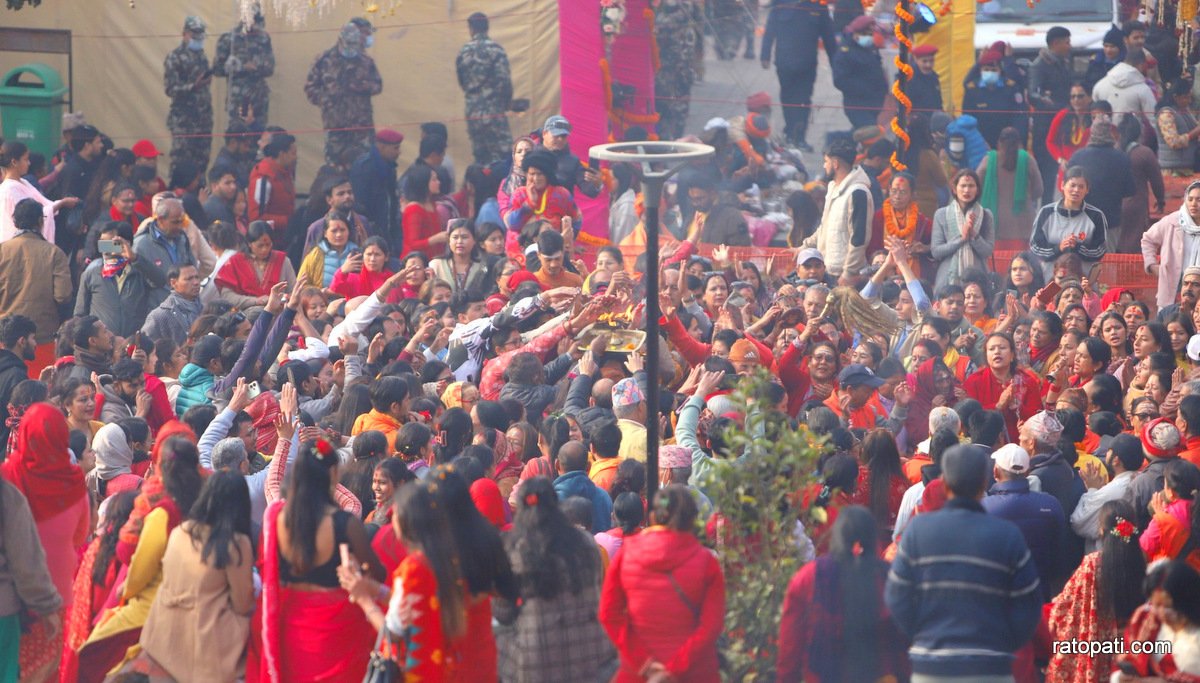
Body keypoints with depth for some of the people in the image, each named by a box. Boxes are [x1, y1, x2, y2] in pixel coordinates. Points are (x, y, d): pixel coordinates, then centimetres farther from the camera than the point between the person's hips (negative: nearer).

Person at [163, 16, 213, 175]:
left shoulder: (201, 56, 16)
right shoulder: (175, 58, -6)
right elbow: (170, 89, -12)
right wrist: (194, 86, -24)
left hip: (203, 117, 7)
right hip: (183, 119, -6)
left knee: (202, 159, 5)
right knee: (181, 158, -8)